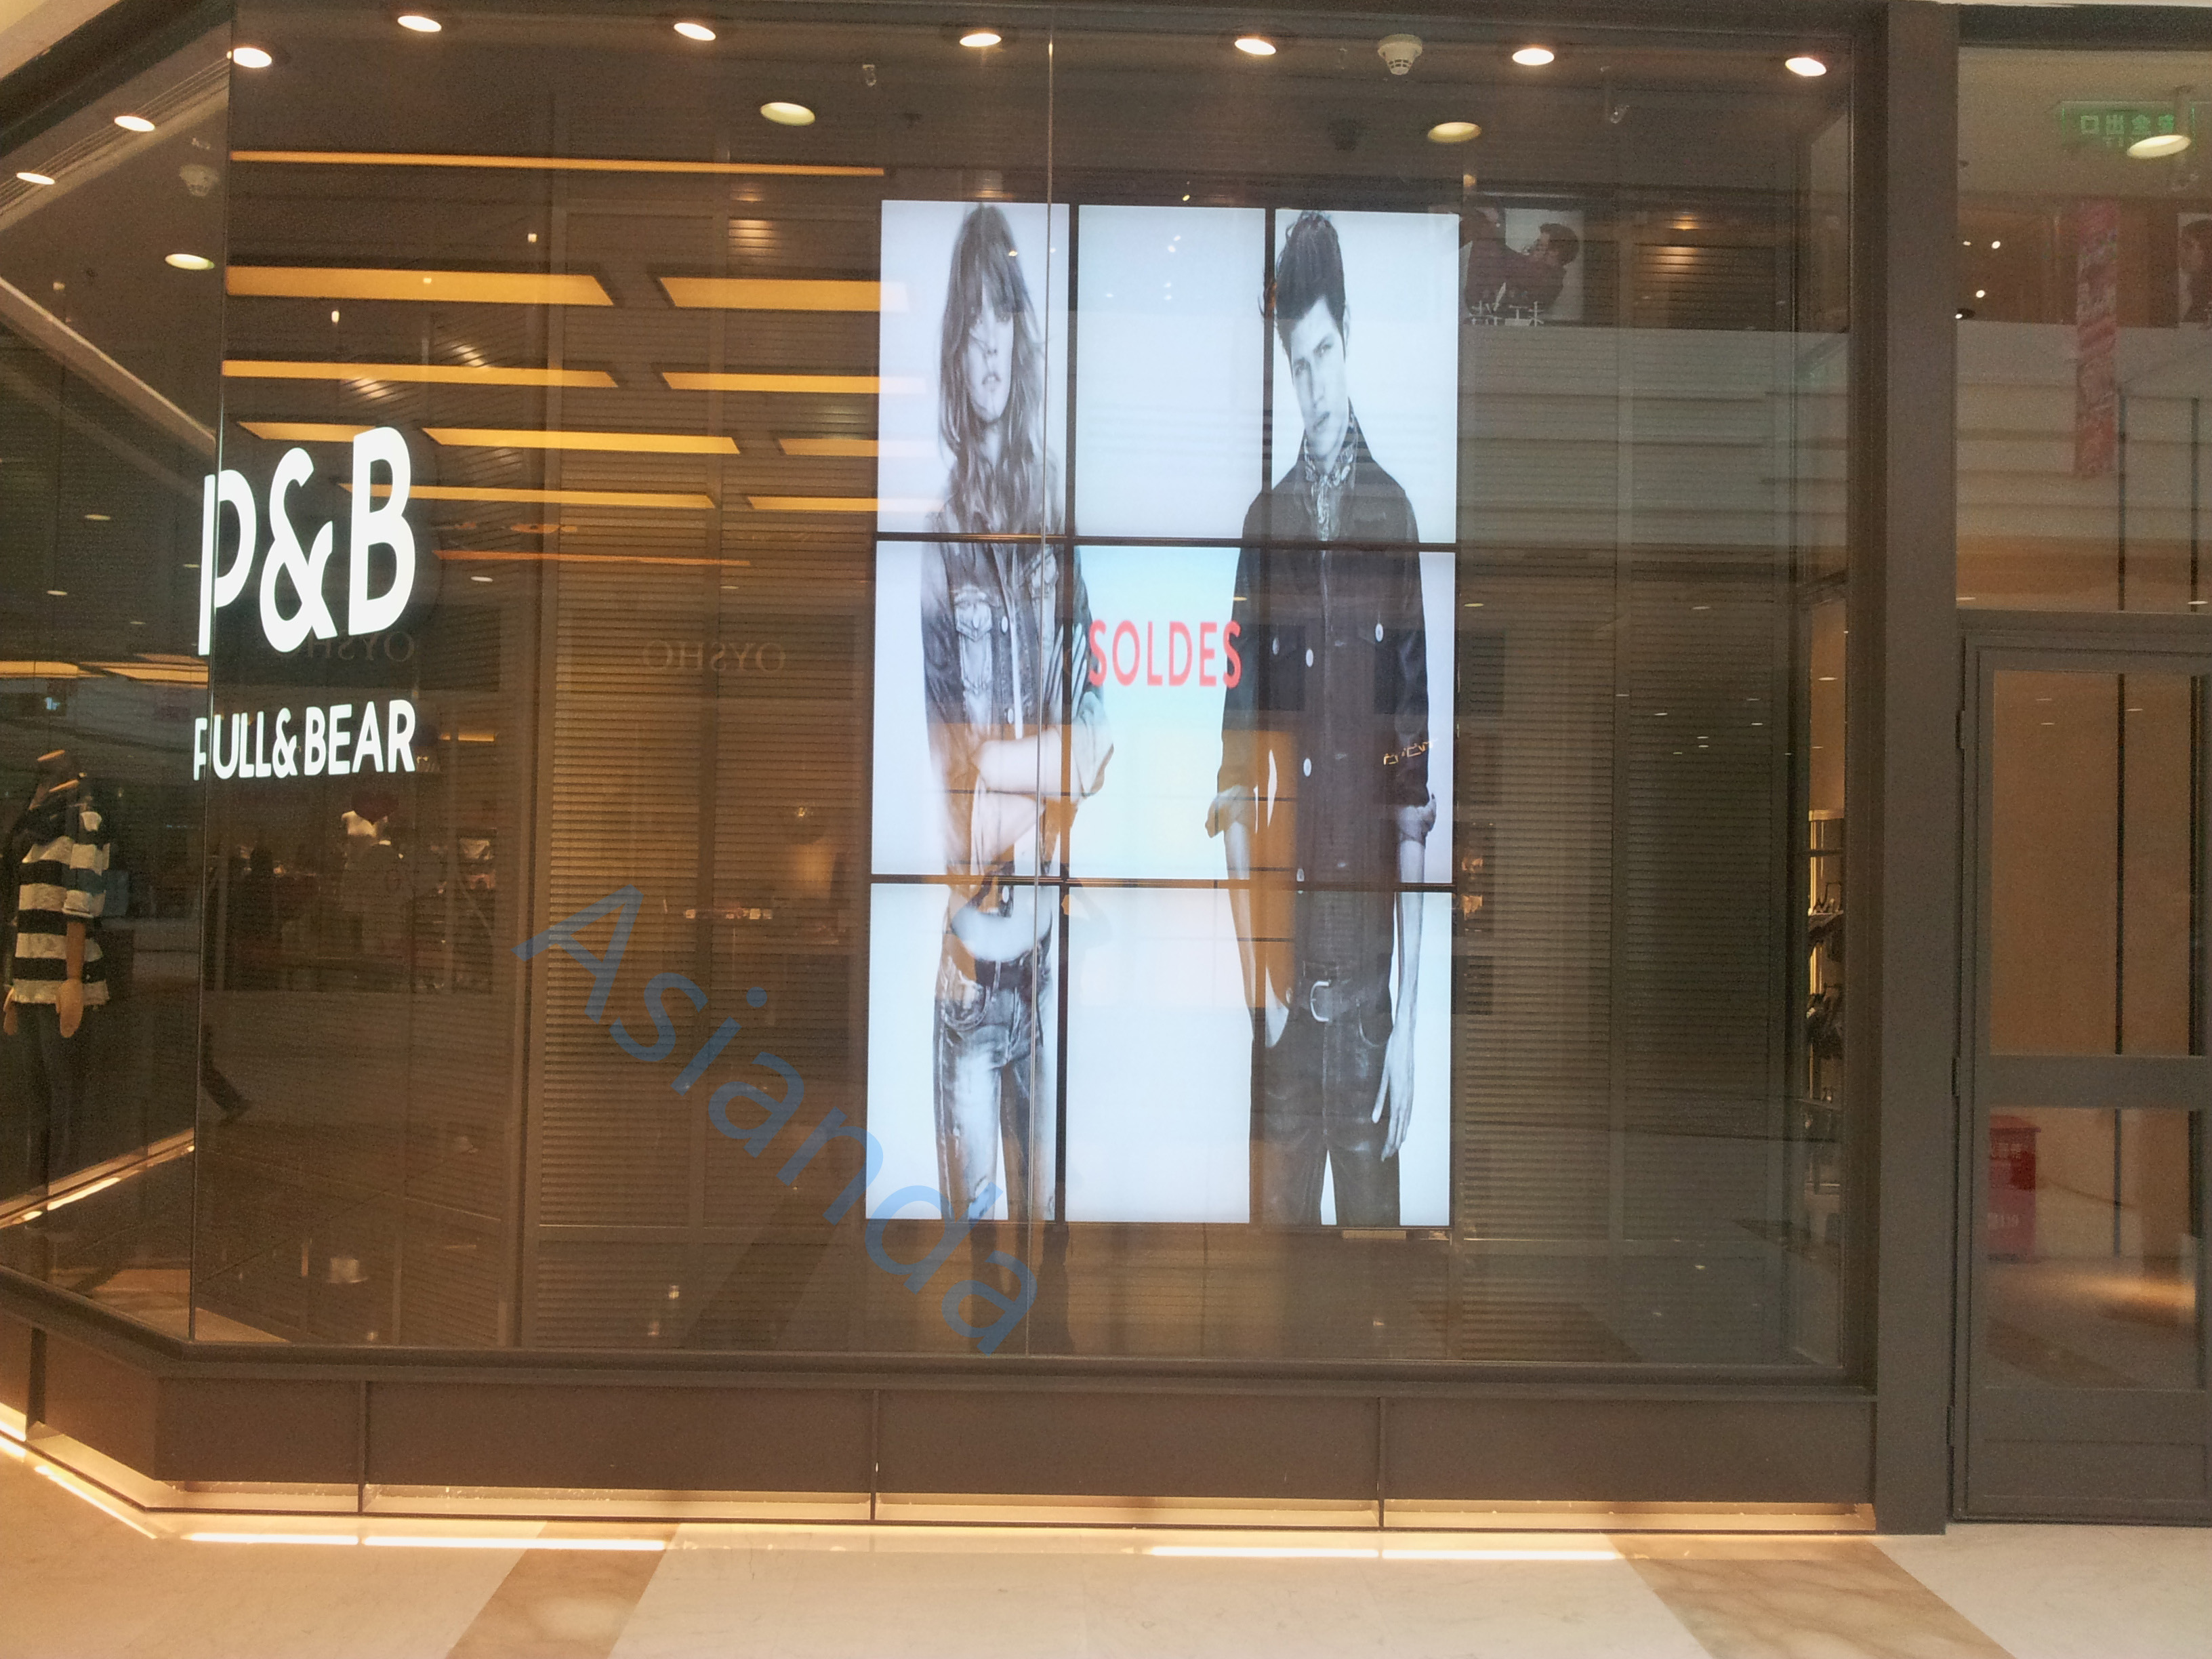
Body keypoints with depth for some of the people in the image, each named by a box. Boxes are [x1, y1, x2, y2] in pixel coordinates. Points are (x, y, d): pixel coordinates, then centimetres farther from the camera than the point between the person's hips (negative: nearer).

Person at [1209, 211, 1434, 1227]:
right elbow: (1238, 779, 5)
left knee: (1375, 1212, 8)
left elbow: (1416, 800, -4)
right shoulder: (1264, 524, 6)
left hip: (1368, 989, -2)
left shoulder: (1396, 517, -3)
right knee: (1279, 1214, 9)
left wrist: (1409, 1017, -6)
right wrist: (1257, 981, -2)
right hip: (1284, 987, 2)